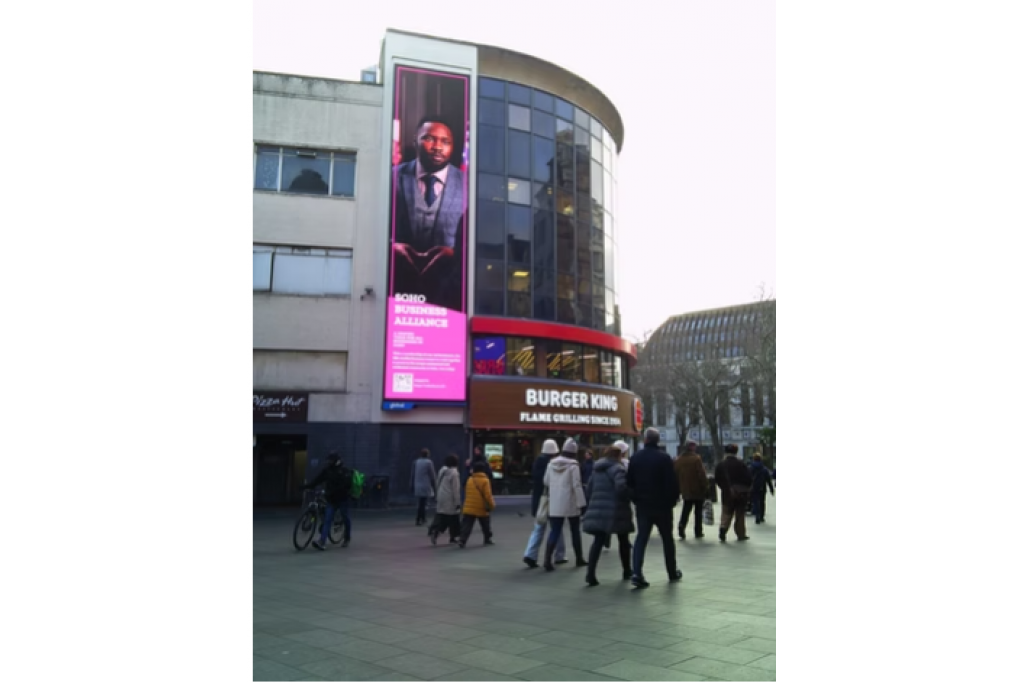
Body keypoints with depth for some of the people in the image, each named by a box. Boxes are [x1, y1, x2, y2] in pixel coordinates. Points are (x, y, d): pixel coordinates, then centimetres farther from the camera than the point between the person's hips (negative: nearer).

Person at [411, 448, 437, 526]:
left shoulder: (416, 462, 5)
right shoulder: (429, 463, -10)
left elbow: (413, 475, 8)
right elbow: (432, 476, -8)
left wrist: (413, 487, 16)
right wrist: (435, 487, 0)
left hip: (418, 486, 6)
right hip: (426, 486, -6)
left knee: (422, 503, 16)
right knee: (422, 503, -2)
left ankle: (423, 519, 21)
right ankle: (418, 520, -3)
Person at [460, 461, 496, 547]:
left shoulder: (470, 480, 6)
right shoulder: (485, 481, -9)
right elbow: (487, 495, -14)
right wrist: (491, 505, -3)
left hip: (469, 508, 3)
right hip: (482, 509, -3)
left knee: (467, 525, -2)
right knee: (485, 525, 18)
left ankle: (462, 540, -16)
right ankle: (487, 539, 31)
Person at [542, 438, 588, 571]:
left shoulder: (552, 463, 3)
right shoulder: (573, 465, -12)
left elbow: (546, 481, 11)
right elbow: (576, 485, -14)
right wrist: (581, 503, -10)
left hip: (555, 504, 4)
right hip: (570, 504, -4)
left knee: (554, 531, 2)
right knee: (575, 530, 13)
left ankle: (547, 560, -13)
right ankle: (579, 559, 26)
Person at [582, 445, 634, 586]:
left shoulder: (597, 469, 16)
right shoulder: (617, 468, -8)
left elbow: (589, 490, 18)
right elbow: (621, 487, -25)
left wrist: (591, 507, 20)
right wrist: (627, 499, -8)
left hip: (598, 510, 6)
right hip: (615, 511, -6)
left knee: (598, 541, 1)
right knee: (623, 540, 14)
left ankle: (591, 573, -14)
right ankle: (627, 571, 26)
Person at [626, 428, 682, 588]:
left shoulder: (636, 458, 1)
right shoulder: (664, 458, -13)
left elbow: (629, 481, 5)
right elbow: (672, 482, -14)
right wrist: (674, 498, 2)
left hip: (642, 505, 3)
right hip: (662, 505, -3)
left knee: (641, 538, 4)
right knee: (667, 539, 13)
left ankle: (637, 573, -11)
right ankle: (672, 573, 25)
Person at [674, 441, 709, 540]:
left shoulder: (678, 460, 4)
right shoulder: (696, 459, -14)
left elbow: (676, 475, 7)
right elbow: (702, 475, -16)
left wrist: (679, 489, 14)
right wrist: (705, 487, -7)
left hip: (685, 491, 4)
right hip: (698, 490, -4)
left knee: (685, 511, 9)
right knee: (698, 512, 9)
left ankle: (681, 530, -9)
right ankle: (698, 532, 14)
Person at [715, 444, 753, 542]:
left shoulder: (721, 465, -1)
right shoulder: (741, 464, -7)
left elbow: (717, 479, 1)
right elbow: (748, 478, -5)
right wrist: (746, 489, 9)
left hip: (727, 493, 1)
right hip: (741, 492, -1)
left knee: (726, 513, 6)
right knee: (740, 514, 9)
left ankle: (723, 528, -18)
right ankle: (741, 535, 13)